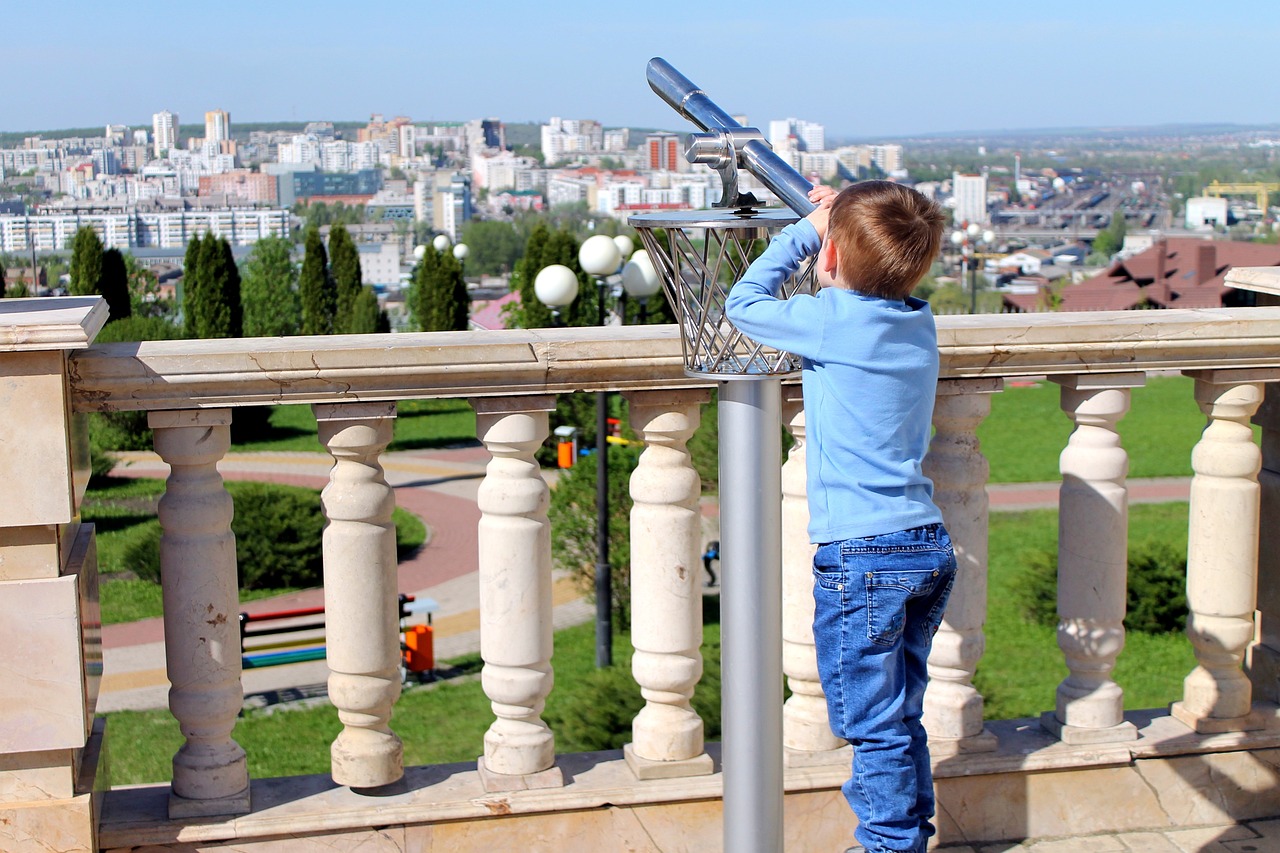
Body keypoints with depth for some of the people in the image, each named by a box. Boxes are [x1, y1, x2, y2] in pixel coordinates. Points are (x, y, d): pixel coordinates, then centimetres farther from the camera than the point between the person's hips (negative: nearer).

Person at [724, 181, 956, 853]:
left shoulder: (832, 321, -14)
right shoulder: (918, 321, 5)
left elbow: (743, 303, 1)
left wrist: (807, 228, 7)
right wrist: (838, 216, 15)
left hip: (862, 554, -8)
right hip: (930, 546, 8)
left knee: (875, 727, 2)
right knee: (900, 718, 19)